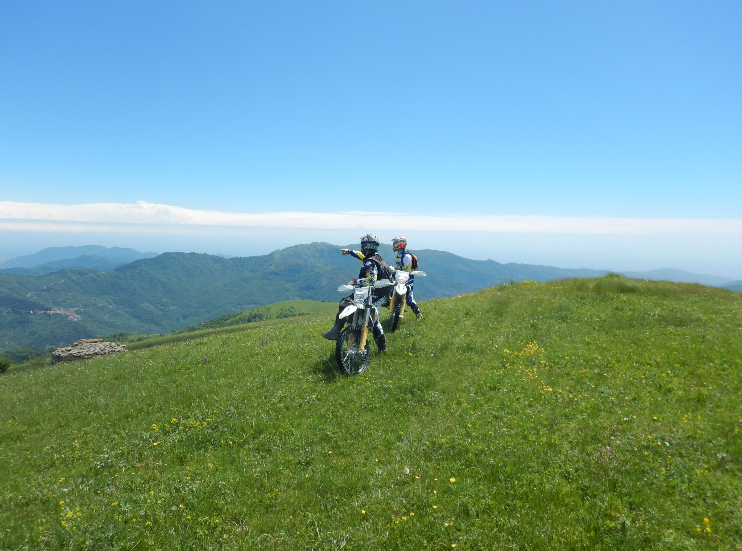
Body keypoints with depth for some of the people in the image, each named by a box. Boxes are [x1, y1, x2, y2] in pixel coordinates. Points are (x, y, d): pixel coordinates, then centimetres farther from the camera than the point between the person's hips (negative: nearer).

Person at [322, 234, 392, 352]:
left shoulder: (371, 263, -19)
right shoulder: (377, 257, 11)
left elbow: (371, 280, -32)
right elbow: (363, 256, 30)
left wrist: (355, 281, -30)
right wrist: (350, 251, 38)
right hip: (377, 296, 10)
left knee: (345, 303, -18)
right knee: (374, 320, 21)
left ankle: (336, 331, -25)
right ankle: (382, 346, 31)